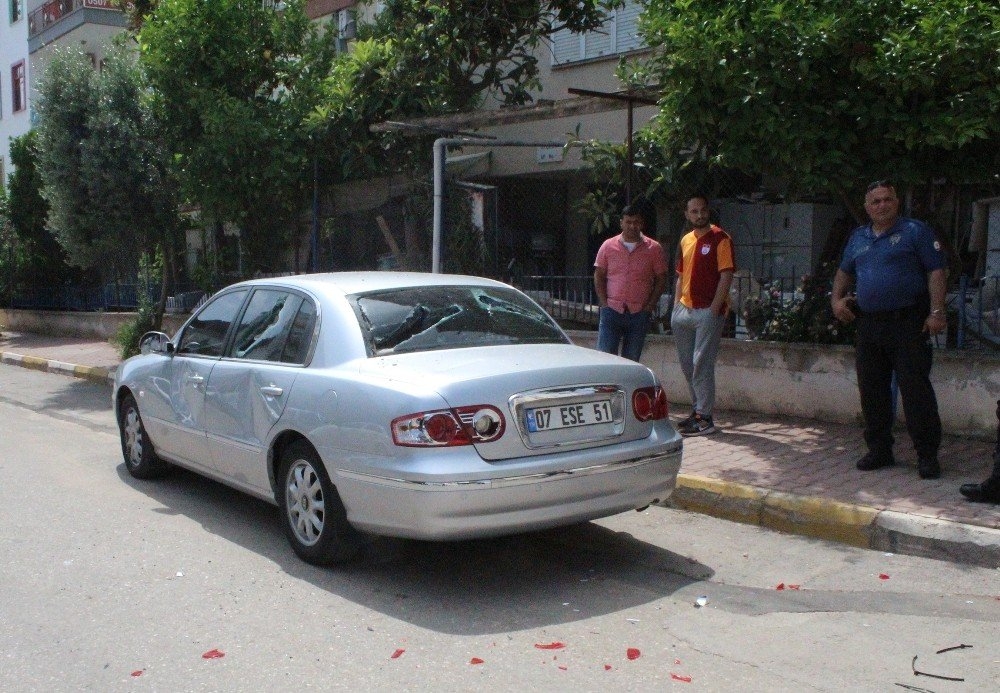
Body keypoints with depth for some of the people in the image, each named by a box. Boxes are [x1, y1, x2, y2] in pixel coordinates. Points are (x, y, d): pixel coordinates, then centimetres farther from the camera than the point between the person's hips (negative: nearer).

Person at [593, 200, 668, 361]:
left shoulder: (654, 249, 1)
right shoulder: (608, 246, 3)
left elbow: (661, 279, 4)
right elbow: (599, 276, 7)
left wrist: (650, 306, -3)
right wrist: (604, 303, -2)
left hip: (639, 313, 0)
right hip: (612, 311, 0)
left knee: (631, 360, 8)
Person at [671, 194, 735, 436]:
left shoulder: (720, 238, -6)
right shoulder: (685, 240, 16)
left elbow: (726, 275, -12)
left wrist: (714, 309, -17)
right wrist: (676, 305, 12)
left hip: (708, 311, -7)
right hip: (684, 310, 7)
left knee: (702, 364, -8)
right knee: (687, 363, 11)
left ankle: (704, 418, -3)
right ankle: (697, 410, 23)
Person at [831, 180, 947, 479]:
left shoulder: (915, 231, 1)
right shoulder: (858, 237, 17)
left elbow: (936, 272, -5)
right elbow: (844, 272, 30)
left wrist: (937, 312, -15)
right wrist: (837, 298, 11)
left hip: (908, 323, -6)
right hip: (868, 325, 6)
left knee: (915, 389, -7)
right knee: (871, 390, 8)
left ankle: (927, 455, 1)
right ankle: (879, 449, 20)